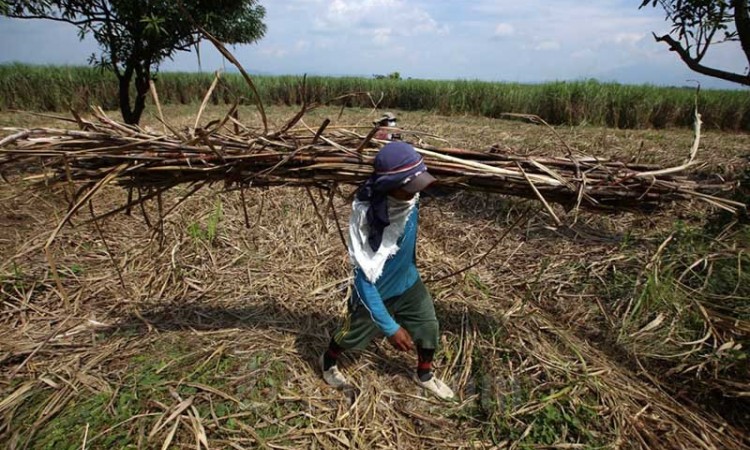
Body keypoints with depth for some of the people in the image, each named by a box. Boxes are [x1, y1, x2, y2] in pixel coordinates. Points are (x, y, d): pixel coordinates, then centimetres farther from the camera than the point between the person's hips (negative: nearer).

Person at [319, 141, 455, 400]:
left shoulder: (410, 199, -22)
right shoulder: (366, 218, -38)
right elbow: (364, 280, -33)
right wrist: (390, 328, -32)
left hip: (408, 282, 5)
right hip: (375, 291, -4)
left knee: (429, 329, 16)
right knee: (351, 335, 20)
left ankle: (425, 375, 47)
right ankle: (328, 362, 54)